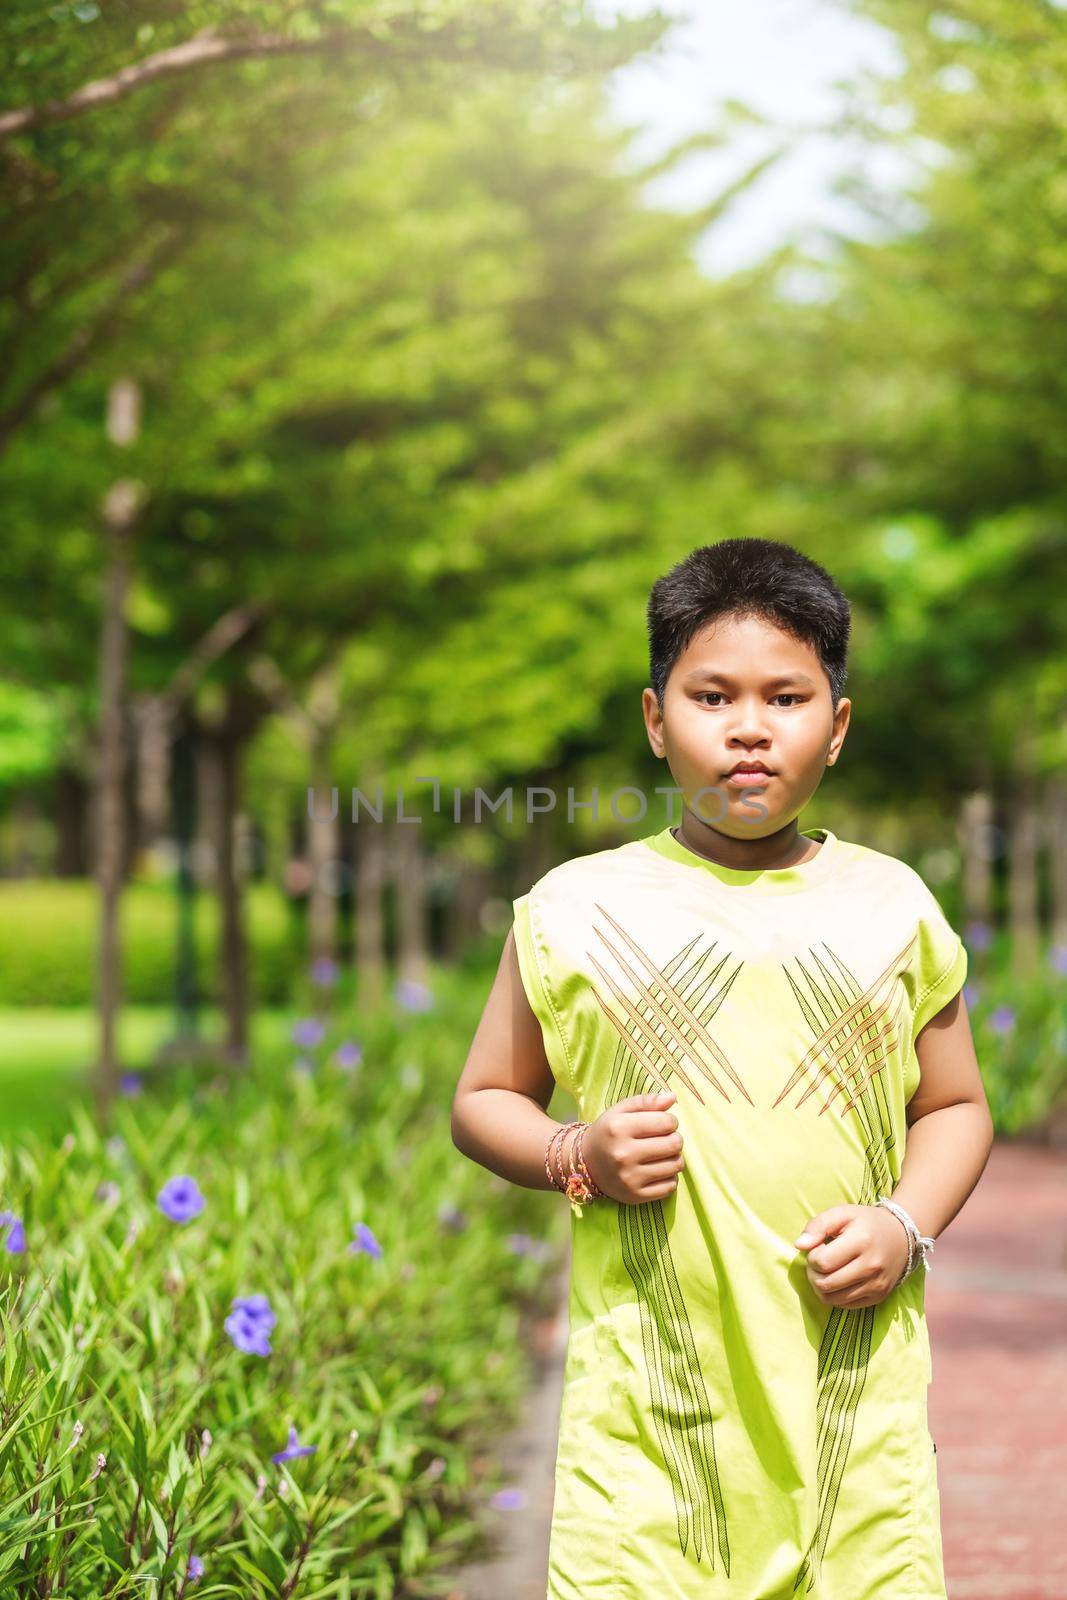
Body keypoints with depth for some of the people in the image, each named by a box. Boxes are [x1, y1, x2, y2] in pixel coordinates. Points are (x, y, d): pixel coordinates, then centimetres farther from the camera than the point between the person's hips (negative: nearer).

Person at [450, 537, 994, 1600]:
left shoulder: (889, 907, 7)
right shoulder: (580, 910, 3)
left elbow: (954, 1105, 16)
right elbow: (482, 1101, 11)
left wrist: (907, 1225, -2)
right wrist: (576, 1157, -8)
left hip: (851, 1380, 1)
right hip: (648, 1383, -1)